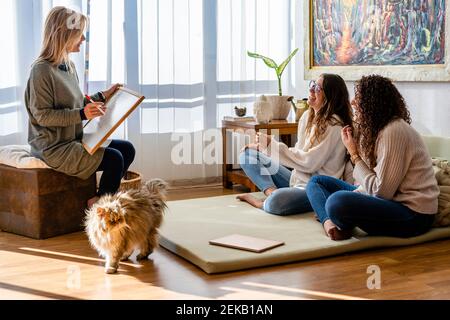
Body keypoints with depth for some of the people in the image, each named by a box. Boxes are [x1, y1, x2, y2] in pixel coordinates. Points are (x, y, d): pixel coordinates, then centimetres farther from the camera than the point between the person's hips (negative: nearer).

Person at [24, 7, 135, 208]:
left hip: (73, 139, 9)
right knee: (114, 159, -20)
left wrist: (102, 97, 9)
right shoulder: (42, 70, -17)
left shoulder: (69, 66, 10)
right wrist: (82, 114, -29)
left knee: (127, 149, 3)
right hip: (53, 147, -9)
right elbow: (42, 115, -20)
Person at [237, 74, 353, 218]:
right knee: (248, 154, 5)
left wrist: (272, 144, -16)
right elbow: (299, 152, 11)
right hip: (297, 178, 9)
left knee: (276, 202, -39)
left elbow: (309, 163, -20)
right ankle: (271, 191, -17)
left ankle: (262, 203, -4)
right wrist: (265, 146, -2)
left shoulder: (334, 125, -17)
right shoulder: (308, 116, 8)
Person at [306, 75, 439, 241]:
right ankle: (331, 222, -17)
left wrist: (354, 154, -14)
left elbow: (380, 192, -21)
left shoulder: (394, 132, -20)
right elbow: (372, 184, 8)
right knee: (317, 181, 10)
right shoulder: (376, 129, 10)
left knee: (338, 201, -35)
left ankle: (341, 225, -1)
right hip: (387, 200, 10)